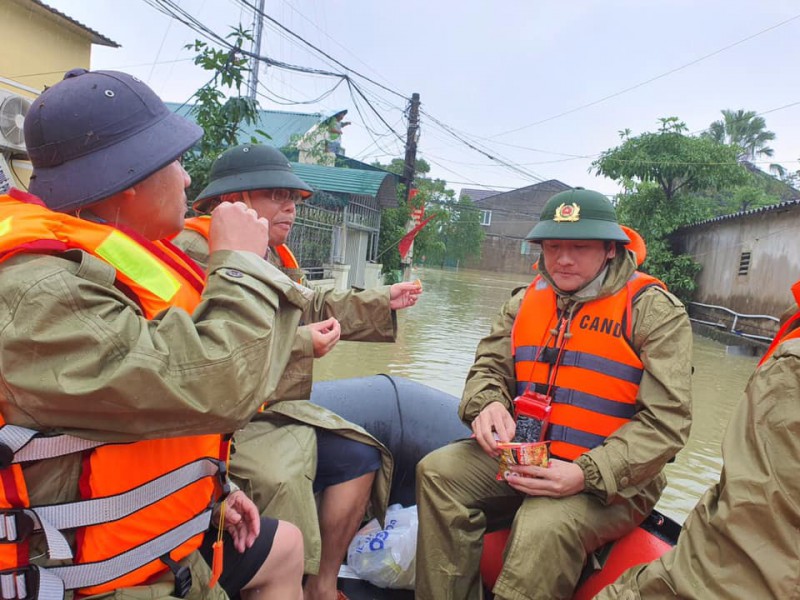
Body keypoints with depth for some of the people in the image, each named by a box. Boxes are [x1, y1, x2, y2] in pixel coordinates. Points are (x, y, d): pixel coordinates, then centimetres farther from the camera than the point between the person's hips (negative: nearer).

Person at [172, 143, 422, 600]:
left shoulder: (275, 255, 15)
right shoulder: (194, 252, -17)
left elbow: (315, 308, 21)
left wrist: (382, 302, 14)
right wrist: (300, 343, -22)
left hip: (278, 409, 9)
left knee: (361, 457, 4)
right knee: (278, 480, -31)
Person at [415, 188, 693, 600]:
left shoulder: (654, 310, -9)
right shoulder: (526, 301, 8)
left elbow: (665, 421, -15)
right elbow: (490, 367, 9)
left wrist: (587, 474, -26)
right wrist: (488, 404, -17)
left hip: (610, 479, -5)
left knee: (543, 527, -33)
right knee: (439, 472, -14)